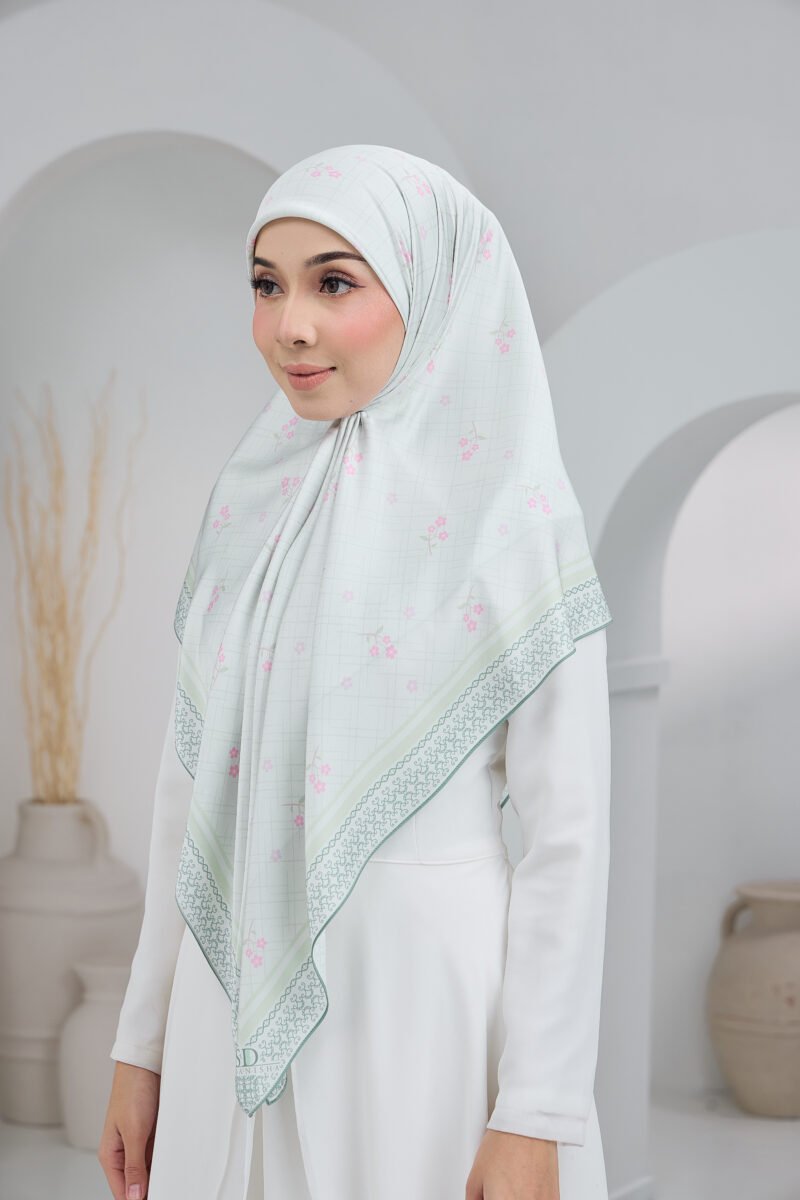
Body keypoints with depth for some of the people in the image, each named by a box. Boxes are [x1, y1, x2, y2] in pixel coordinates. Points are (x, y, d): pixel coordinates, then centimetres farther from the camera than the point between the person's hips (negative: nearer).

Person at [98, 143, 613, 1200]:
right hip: (235, 1008, 5)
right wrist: (144, 1042, 11)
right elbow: (192, 782, 11)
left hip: (426, 1003, -5)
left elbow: (568, 836, -11)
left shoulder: (510, 516, -9)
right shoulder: (250, 502, 7)